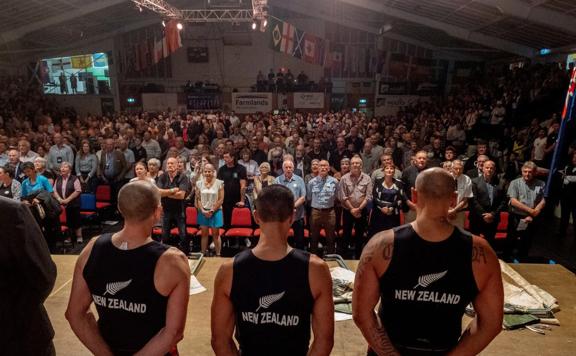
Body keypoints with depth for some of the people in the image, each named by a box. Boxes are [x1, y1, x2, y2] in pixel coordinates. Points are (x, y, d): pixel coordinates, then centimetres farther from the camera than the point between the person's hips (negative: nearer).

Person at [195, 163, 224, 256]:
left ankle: (218, 255, 10)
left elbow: (221, 200, -6)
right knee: (204, 234, 9)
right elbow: (198, 199, 5)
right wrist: (203, 211, -7)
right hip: (203, 212, 3)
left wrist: (212, 211, -11)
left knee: (215, 234, 3)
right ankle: (203, 254, 17)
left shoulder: (219, 183, -4)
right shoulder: (199, 183, 5)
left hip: (215, 212, -2)